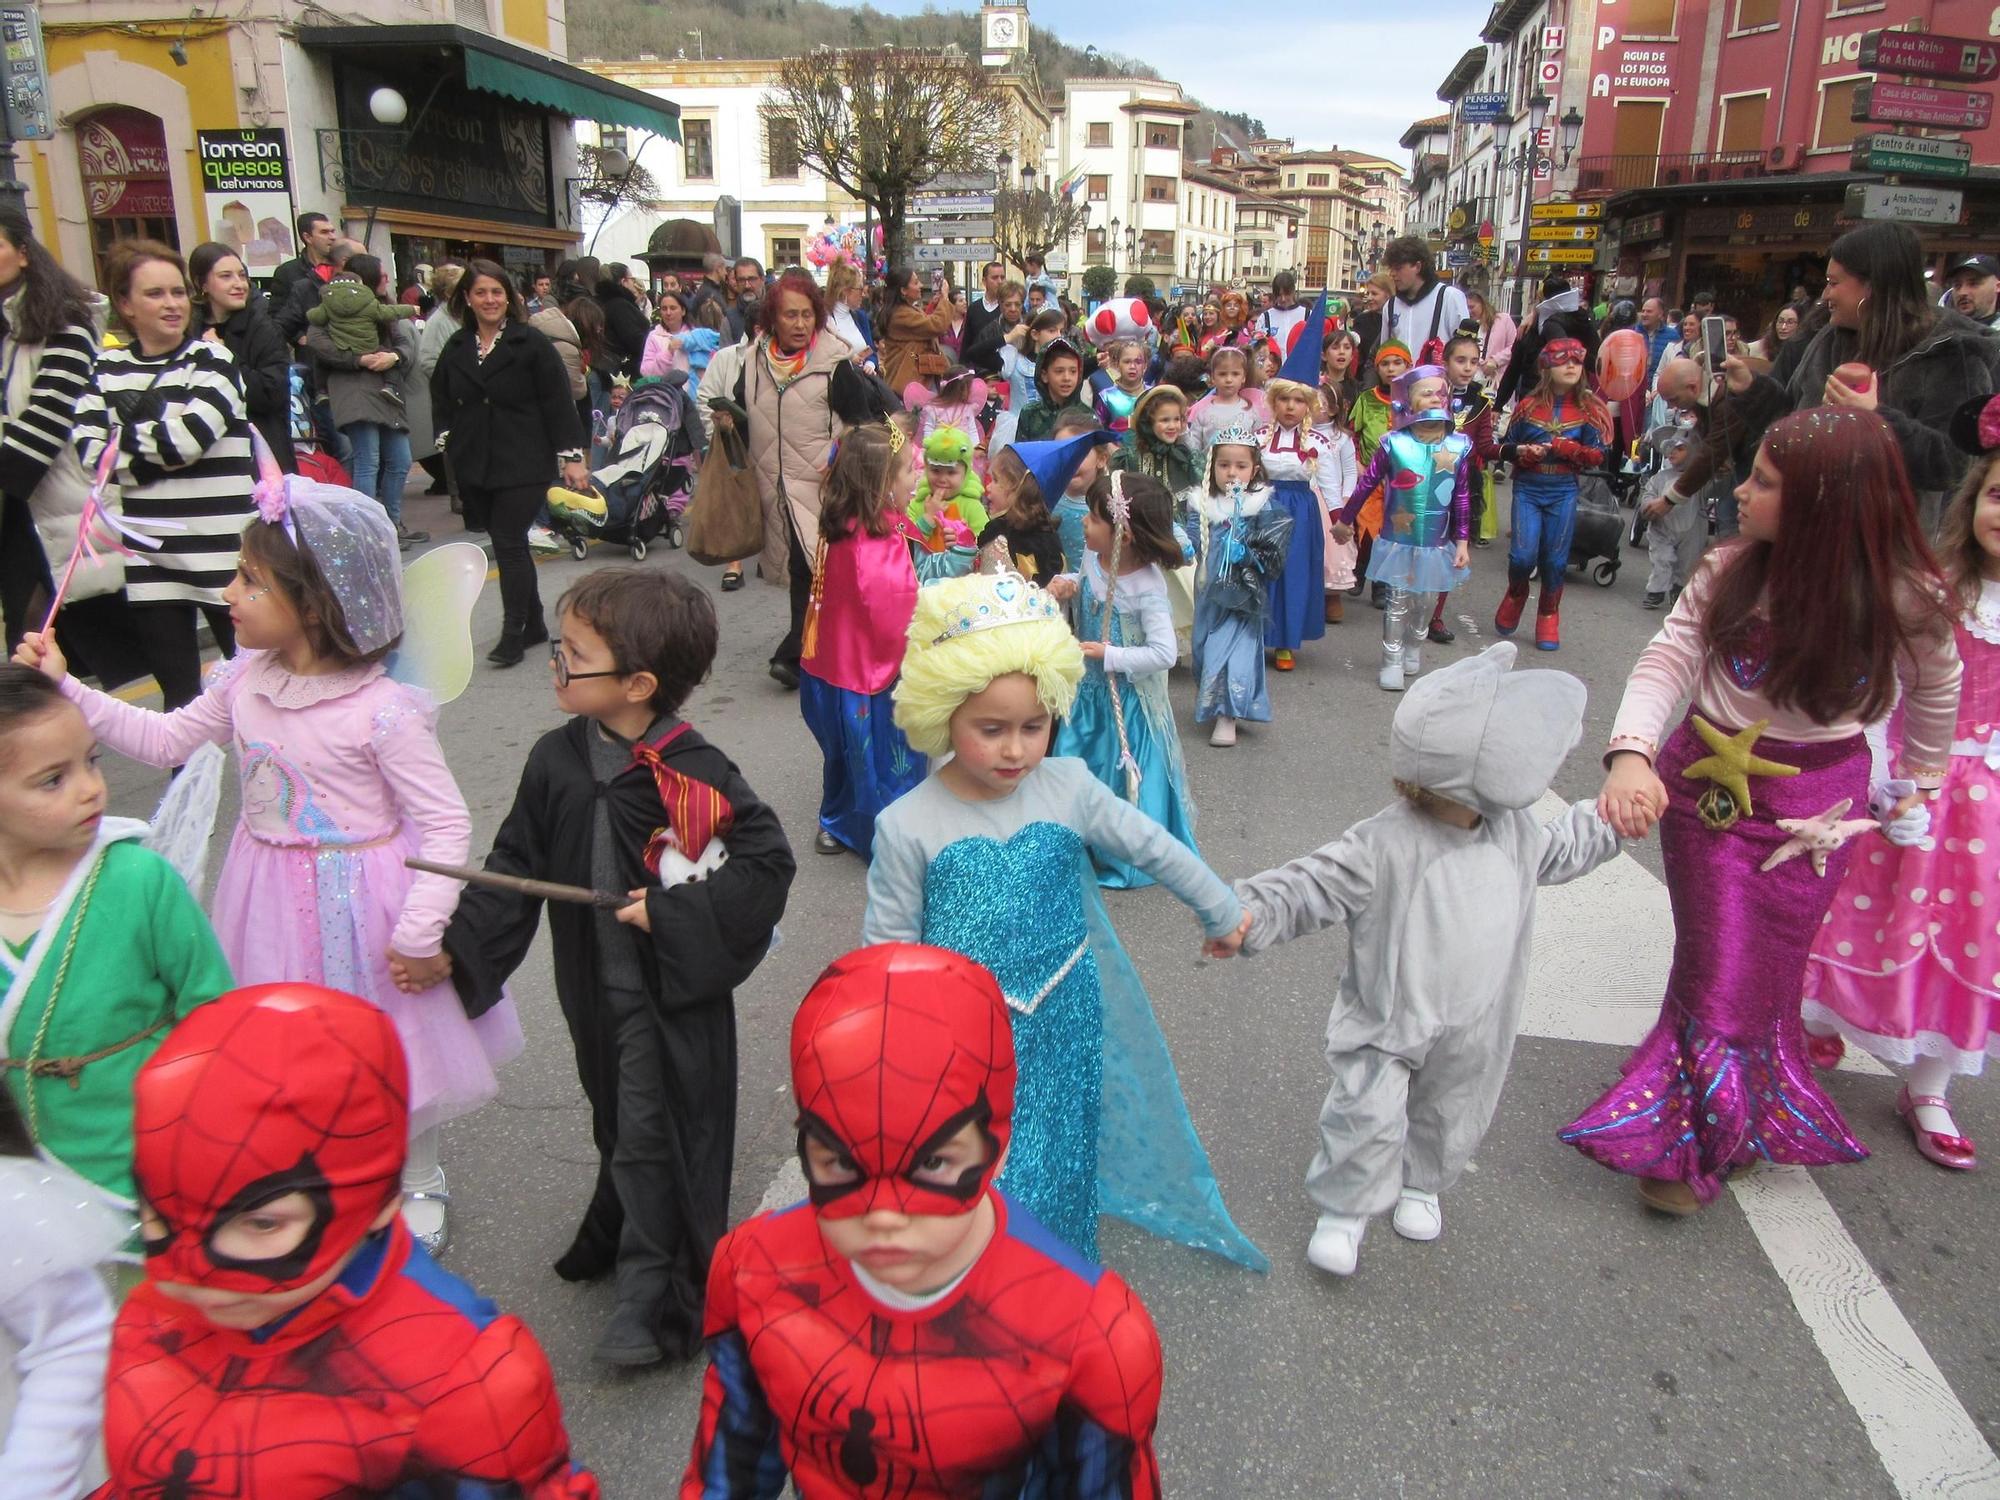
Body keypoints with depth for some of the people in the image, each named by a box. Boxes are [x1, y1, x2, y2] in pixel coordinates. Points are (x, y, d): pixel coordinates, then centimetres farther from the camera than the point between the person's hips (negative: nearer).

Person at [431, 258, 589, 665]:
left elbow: (558, 403, -8)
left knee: (509, 544, -10)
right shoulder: (455, 349, 10)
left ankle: (513, 633, -3)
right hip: (475, 466, 6)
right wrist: (448, 438, 9)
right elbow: (441, 399, 22)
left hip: (523, 464, -5)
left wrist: (571, 456, -12)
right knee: (506, 544, 11)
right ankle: (534, 624, 23)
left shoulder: (531, 344, -5)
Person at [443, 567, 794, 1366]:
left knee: (660, 1137, 5)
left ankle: (657, 1299, 21)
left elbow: (767, 860, -17)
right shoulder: (555, 760, -3)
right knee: (617, 1123, 24)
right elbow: (515, 867, 5)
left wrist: (677, 915, -21)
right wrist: (458, 948, -1)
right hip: (594, 984, 6)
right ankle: (621, 1234, 49)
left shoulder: (696, 774, -21)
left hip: (674, 994, -6)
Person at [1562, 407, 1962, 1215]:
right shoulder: (1731, 569, -14)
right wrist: (1632, 753, -35)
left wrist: (1919, 783, 16)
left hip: (1811, 800, 0)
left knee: (1760, 973, 9)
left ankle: (1698, 1142, 29)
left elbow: (1934, 691, 4)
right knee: (1717, 965, 6)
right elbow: (1667, 659, -18)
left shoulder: (1903, 599, -14)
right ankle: (1704, 1134, 24)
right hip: (1706, 781, 1)